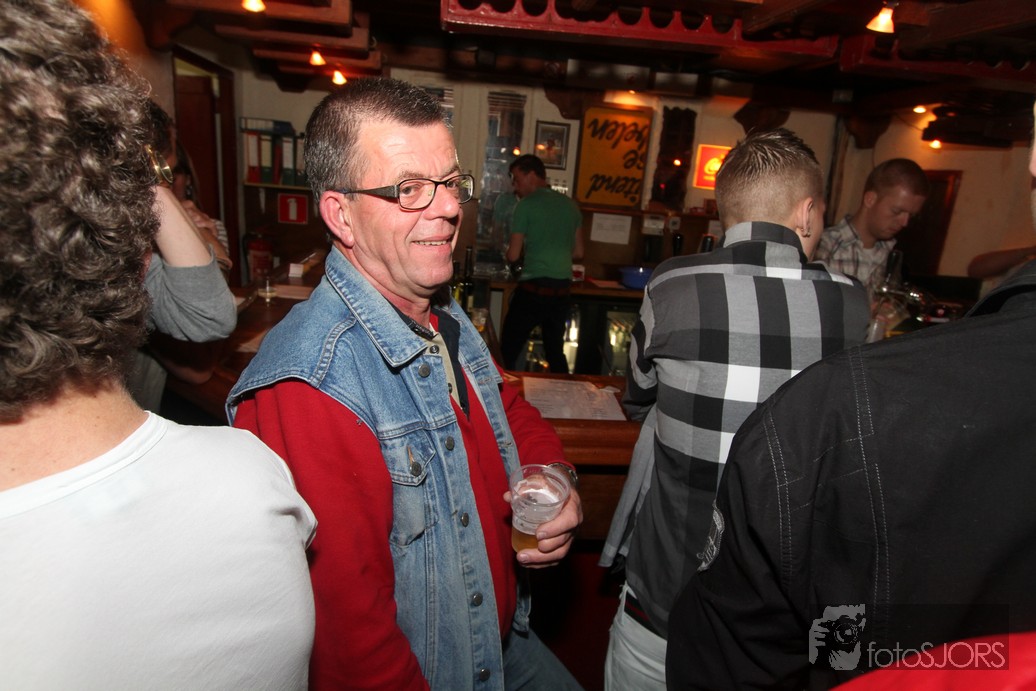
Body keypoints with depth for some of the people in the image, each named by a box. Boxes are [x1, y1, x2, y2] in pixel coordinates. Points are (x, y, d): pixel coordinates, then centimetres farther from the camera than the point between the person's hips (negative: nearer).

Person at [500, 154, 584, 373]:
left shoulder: (525, 205, -5)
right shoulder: (571, 205, 11)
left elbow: (513, 255, -4)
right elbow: (578, 253, 16)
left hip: (534, 288, -6)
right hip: (563, 289, 6)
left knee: (509, 349, 4)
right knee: (555, 351, 15)